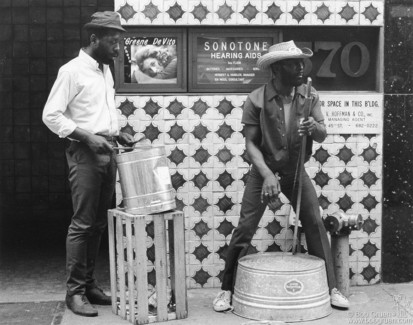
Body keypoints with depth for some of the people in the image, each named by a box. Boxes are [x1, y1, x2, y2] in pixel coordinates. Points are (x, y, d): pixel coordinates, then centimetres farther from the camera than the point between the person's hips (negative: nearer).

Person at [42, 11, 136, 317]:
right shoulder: (72, 70, -9)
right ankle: (75, 291, 3)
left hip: (107, 152, 7)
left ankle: (89, 283, 19)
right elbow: (51, 115, -12)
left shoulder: (106, 69, 14)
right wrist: (87, 136, -19)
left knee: (99, 223, 10)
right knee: (82, 223, -5)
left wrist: (118, 133, 8)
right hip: (85, 154, -7)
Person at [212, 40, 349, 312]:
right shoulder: (257, 100, -16)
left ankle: (330, 288, 9)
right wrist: (267, 174, -27)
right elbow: (251, 143, -15)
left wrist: (314, 127, -31)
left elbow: (323, 135, -7)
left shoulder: (310, 96, -6)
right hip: (264, 170, -2)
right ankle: (227, 290, 8)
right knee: (245, 228, -5)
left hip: (295, 170, 3)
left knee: (315, 223, -3)